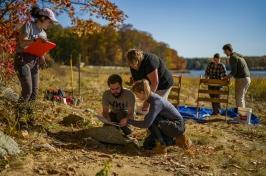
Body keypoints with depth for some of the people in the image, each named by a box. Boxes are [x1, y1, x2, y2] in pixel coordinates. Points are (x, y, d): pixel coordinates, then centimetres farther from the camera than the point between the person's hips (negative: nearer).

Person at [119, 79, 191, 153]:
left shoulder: (156, 102, -28)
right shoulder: (153, 98, 0)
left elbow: (146, 124, -32)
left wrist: (128, 121, -22)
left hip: (177, 126, -9)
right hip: (169, 124, 9)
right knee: (147, 145, 5)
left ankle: (161, 145, -12)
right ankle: (176, 140, 14)